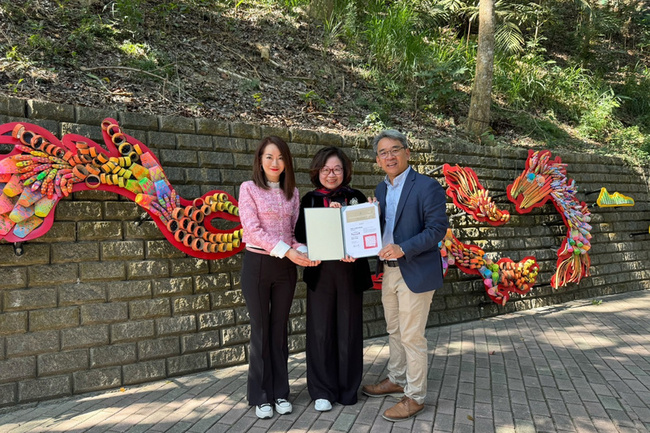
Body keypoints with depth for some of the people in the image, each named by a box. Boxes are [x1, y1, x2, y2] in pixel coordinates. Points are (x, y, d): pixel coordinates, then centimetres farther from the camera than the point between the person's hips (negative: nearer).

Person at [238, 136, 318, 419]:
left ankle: (280, 392, 23)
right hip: (257, 264, -3)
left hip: (286, 266, 4)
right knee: (261, 330, 5)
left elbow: (294, 230, 8)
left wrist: (304, 251, -13)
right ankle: (260, 396, 19)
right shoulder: (249, 189, -4)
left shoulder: (292, 192, 9)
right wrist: (287, 251, -23)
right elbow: (253, 229, -14)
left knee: (279, 330, 11)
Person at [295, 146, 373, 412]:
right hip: (320, 272, 0)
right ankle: (323, 390, 18)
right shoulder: (310, 199, 5)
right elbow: (301, 235, -5)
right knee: (320, 330, 3)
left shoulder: (356, 198, 4)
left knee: (348, 329, 8)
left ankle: (348, 389, 24)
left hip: (350, 271, 0)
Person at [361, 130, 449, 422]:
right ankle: (396, 380, 37)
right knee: (394, 331, 20)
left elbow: (437, 228, -17)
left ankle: (415, 397, 15)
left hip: (415, 273, -7)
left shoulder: (427, 186, -12)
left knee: (412, 337, 1)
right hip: (389, 271, 8)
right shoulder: (381, 189, 11)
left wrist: (403, 249, -26)